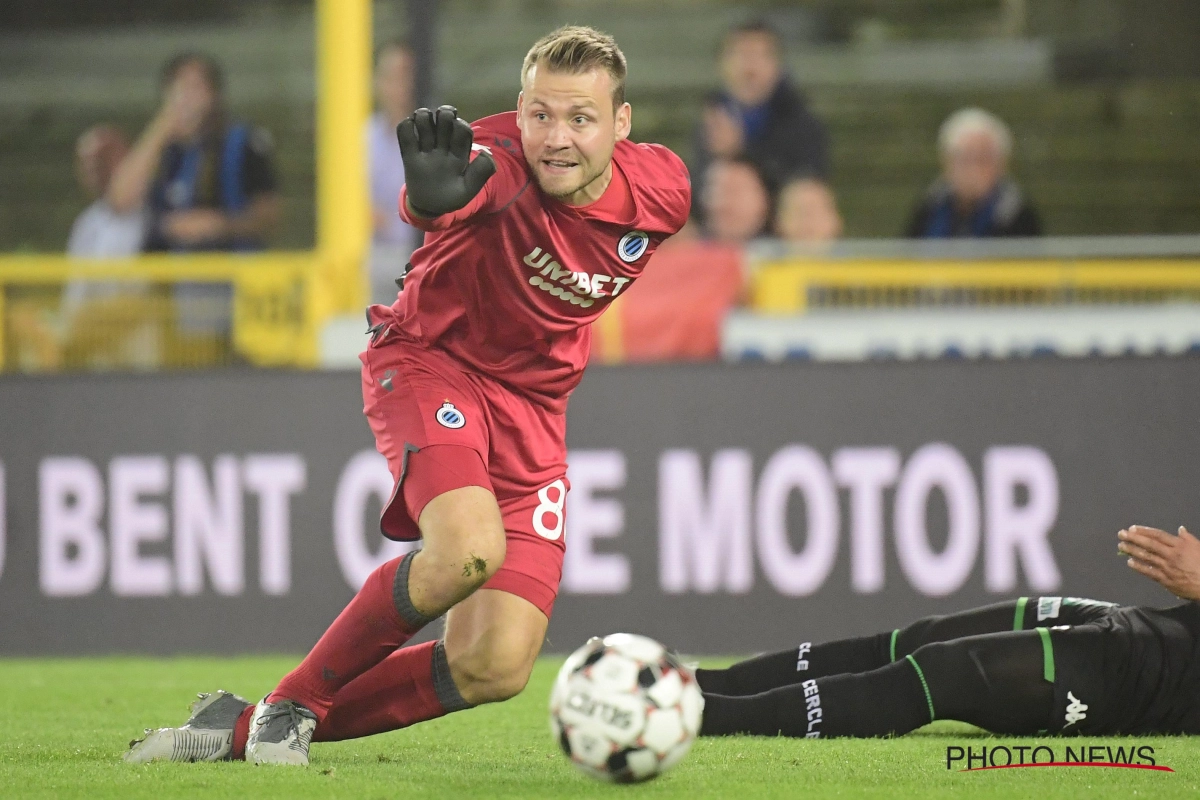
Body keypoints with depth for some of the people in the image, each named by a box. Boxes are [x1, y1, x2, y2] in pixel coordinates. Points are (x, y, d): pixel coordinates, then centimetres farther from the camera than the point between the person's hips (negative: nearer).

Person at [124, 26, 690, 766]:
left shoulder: (661, 189, -12)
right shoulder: (498, 161, -27)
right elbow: (430, 206, -50)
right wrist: (437, 196, -76)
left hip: (533, 404, 5)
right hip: (430, 362, -5)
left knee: (496, 670, -8)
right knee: (469, 545, -36)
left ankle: (247, 729, 7)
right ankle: (293, 703, -12)